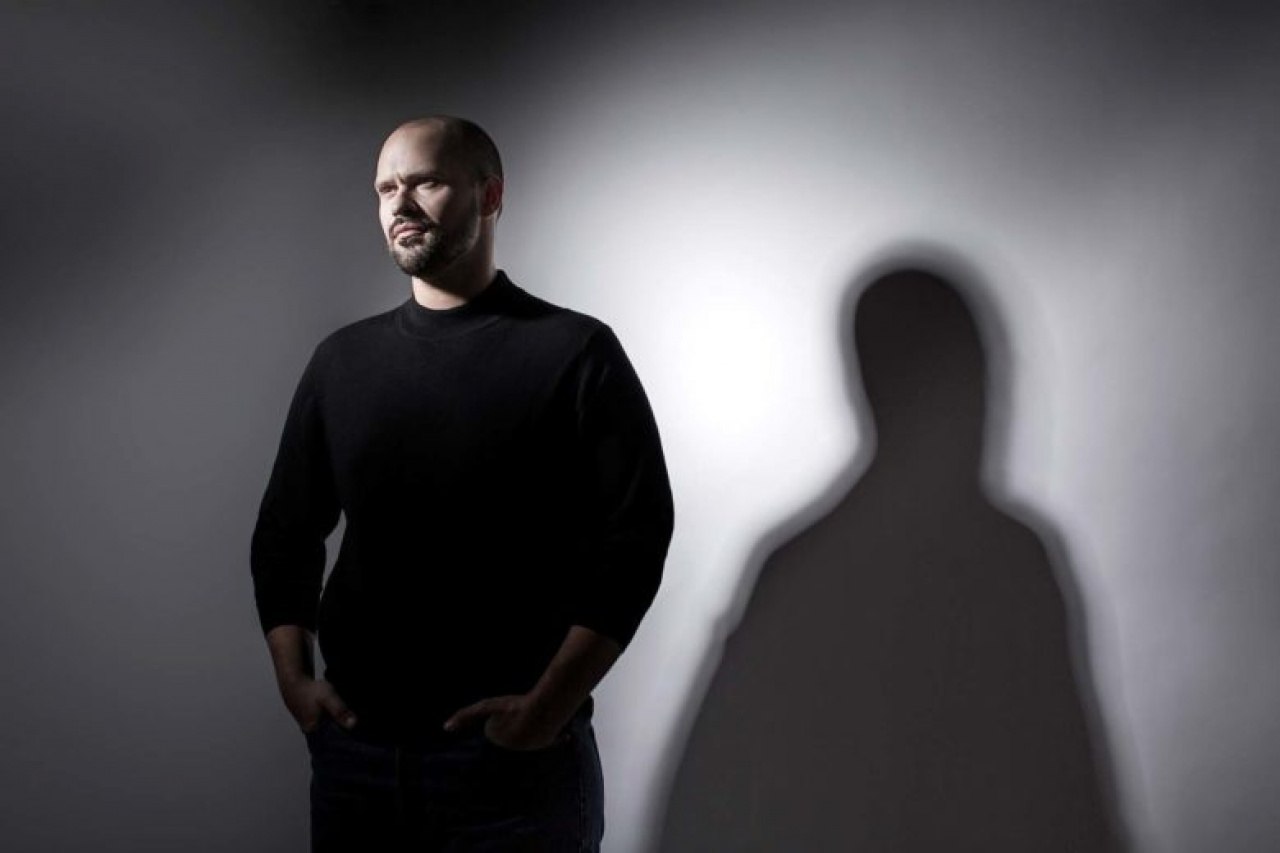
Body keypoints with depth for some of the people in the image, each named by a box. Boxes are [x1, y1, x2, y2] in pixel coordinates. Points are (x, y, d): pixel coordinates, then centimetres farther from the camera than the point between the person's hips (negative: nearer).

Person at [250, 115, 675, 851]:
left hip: (518, 757, -4)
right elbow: (287, 532, 14)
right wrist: (294, 679, -1)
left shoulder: (574, 352, -3)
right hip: (355, 751, 4)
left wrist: (549, 708, -15)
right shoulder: (342, 360, 9)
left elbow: (634, 538, -8)